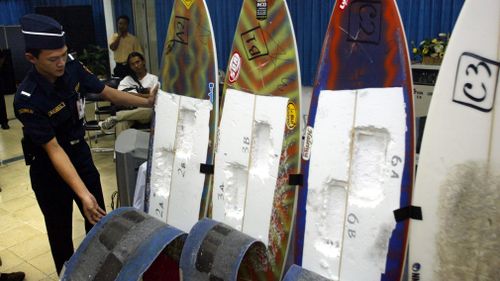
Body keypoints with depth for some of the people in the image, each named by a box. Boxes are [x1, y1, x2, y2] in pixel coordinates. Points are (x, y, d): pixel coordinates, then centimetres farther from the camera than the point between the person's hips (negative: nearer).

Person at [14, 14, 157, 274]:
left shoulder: (72, 68, -15)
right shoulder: (27, 100, -29)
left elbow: (106, 92, -2)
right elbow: (53, 150, -29)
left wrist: (147, 102, -9)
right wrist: (83, 194, -35)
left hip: (80, 153, 5)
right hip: (49, 169, -5)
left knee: (99, 219, 15)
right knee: (60, 229, 11)